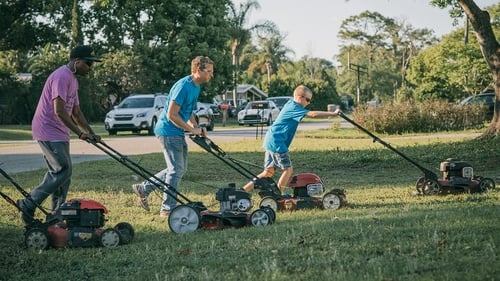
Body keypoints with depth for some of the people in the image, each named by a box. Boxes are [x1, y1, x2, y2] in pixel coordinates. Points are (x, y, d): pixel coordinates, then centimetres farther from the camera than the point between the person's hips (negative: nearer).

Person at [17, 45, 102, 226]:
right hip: (48, 132, -10)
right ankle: (28, 205, -10)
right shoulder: (62, 77, -17)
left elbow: (76, 112, 20)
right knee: (63, 170, -13)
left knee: (62, 172, 9)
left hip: (59, 133, 10)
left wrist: (91, 133, 11)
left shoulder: (73, 80, 16)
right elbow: (59, 111, -24)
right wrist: (80, 133, -20)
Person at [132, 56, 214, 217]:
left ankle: (143, 189, 22)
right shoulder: (183, 86, -20)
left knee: (180, 168, 15)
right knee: (177, 169, -7)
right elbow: (171, 115, -23)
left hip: (178, 133, 10)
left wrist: (197, 128, 4)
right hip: (169, 132, -10)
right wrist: (192, 129, -18)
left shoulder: (196, 87, 11)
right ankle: (168, 209, 1)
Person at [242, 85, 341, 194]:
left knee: (269, 171, 11)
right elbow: (313, 114, -25)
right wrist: (333, 114, -23)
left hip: (270, 141, 10)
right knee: (288, 169, -3)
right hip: (277, 143, -10)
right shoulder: (294, 108, -15)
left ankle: (244, 189, 9)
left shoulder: (290, 104, 13)